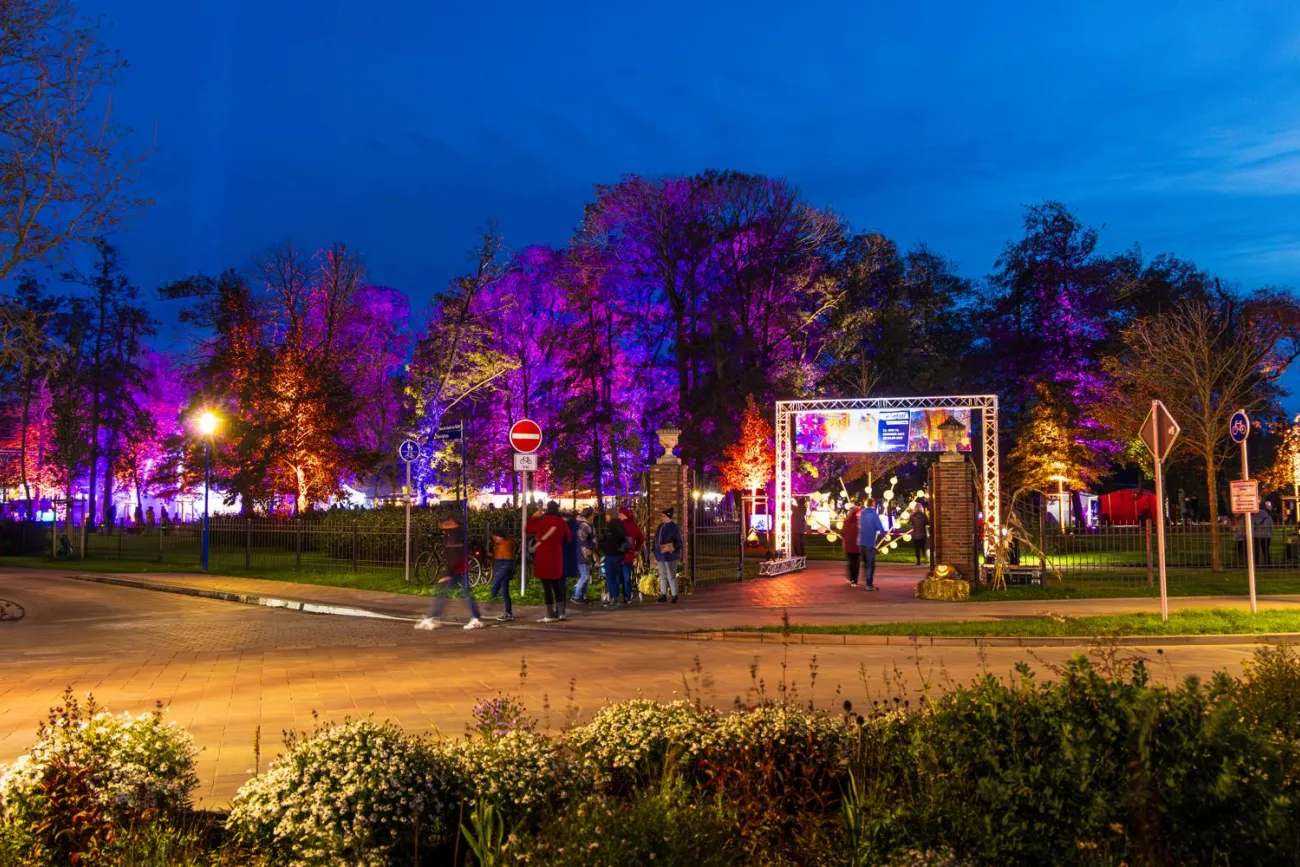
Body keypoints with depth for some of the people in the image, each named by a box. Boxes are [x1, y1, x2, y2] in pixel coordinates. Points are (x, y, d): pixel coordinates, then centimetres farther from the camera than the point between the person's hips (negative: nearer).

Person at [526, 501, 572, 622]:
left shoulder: (540, 520, -6)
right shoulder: (561, 522, 0)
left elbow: (529, 530, 9)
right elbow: (568, 537, 10)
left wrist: (533, 517, 16)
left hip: (543, 555, -4)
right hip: (556, 555, 4)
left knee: (547, 586, -2)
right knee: (557, 585, 14)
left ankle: (550, 615, -3)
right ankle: (561, 613, 13)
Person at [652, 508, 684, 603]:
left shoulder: (674, 527, -11)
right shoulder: (660, 526, 11)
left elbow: (679, 542, -11)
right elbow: (657, 540, 18)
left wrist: (672, 548, -25)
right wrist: (654, 551, 13)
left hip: (670, 556, -8)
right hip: (661, 556, 8)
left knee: (671, 576, -5)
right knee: (662, 576, 12)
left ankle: (674, 596, 4)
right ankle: (663, 595, 20)